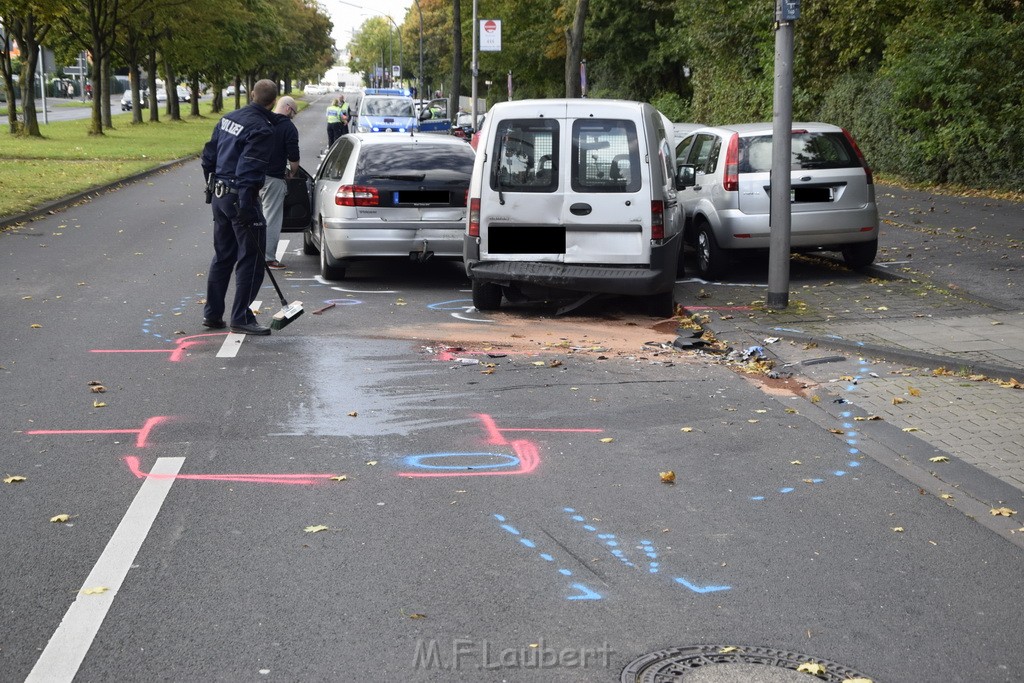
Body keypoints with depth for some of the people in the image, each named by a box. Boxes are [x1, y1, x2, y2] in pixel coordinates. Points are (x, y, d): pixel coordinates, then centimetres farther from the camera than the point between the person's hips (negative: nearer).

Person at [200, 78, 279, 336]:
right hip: (240, 197, -9)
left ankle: (212, 314, 23)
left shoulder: (228, 118, 10)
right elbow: (248, 170, -23)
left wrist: (211, 186, 25)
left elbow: (209, 155, 16)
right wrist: (245, 208, -22)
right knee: (251, 259, 0)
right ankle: (241, 318, 1)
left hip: (219, 194, 9)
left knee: (222, 256, 18)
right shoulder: (262, 130, -16)